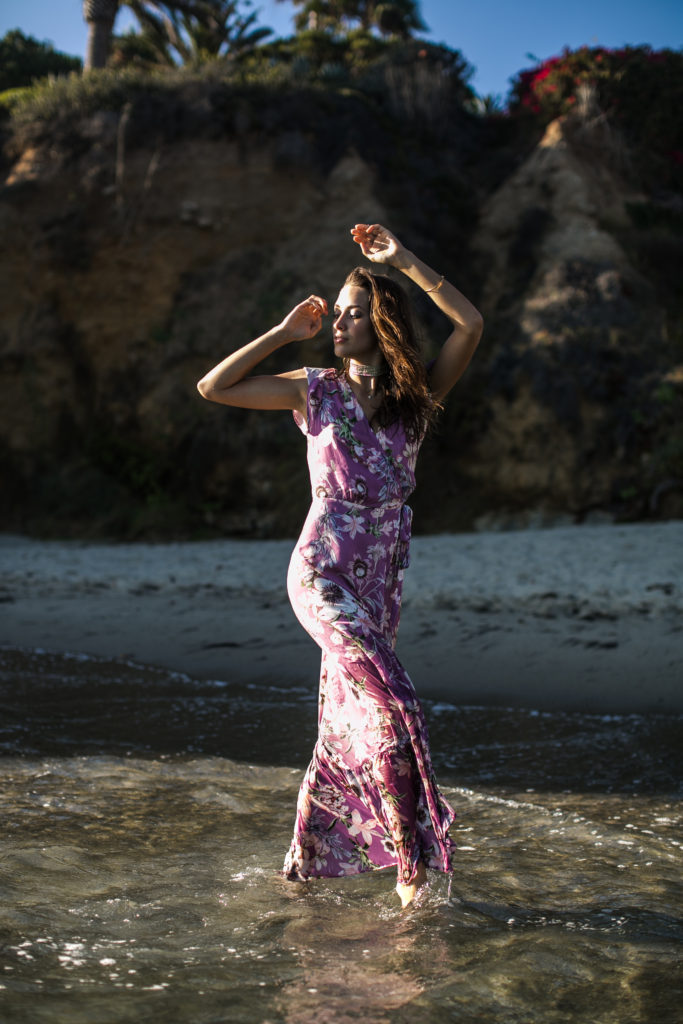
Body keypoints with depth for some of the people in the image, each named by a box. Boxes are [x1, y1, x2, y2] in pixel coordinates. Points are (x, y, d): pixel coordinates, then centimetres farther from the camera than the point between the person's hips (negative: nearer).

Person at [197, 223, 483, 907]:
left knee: (349, 717, 8)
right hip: (321, 572, -3)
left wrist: (404, 262, -10)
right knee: (389, 698, -20)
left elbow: (471, 325, -11)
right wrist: (283, 334, 0)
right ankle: (412, 853, -14)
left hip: (381, 578, 3)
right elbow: (213, 388, 0)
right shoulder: (314, 390, 1)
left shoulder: (418, 393, 3)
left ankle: (309, 855, 22)